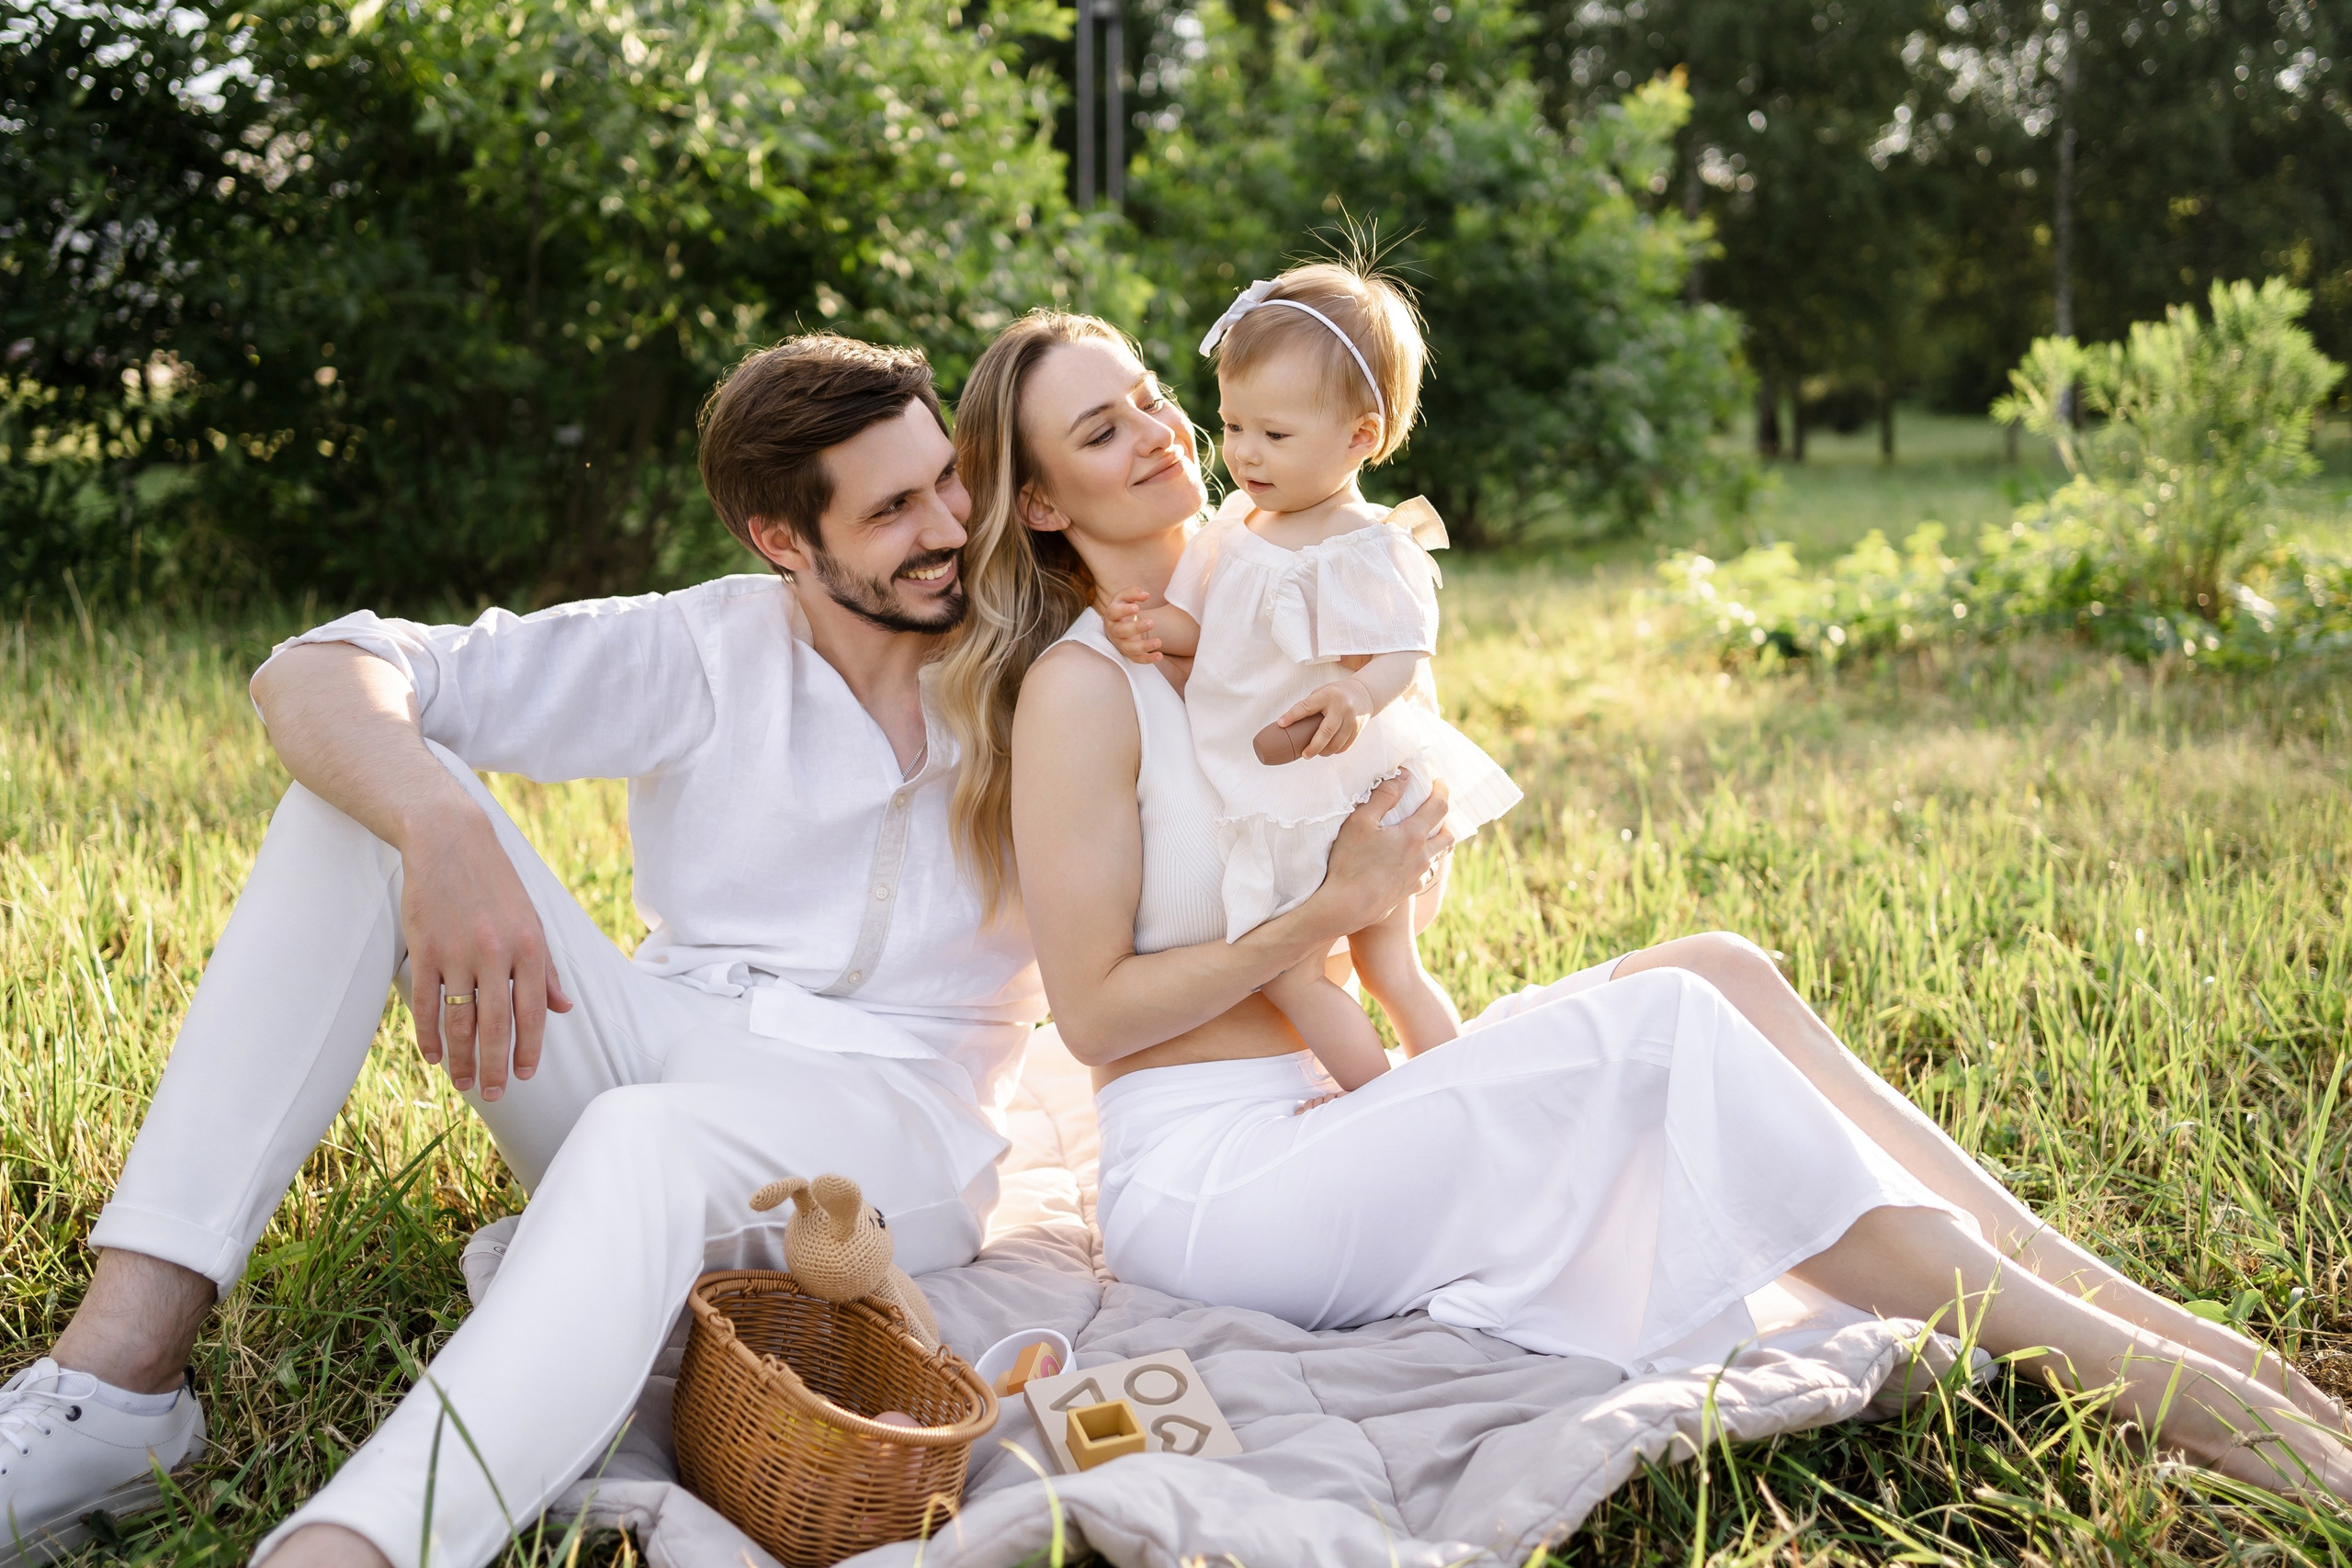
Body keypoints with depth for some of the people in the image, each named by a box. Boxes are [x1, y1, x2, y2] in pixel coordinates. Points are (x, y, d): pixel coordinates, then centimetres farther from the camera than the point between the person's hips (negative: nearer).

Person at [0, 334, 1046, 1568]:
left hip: (888, 1118, -3)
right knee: (372, 784, -15)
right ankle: (120, 1362, -24)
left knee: (647, 1144, -39)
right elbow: (313, 679, -7)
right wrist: (446, 829, -31)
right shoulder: (701, 653, 1)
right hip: (663, 1050, 3)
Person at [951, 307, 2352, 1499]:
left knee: (1717, 971, -11)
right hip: (1201, 1181, -8)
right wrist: (1331, 910, -18)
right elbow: (1094, 1011, -14)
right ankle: (2111, 1359, -21)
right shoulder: (1080, 689, -11)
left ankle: (2108, 1297, -16)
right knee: (1662, 1019, -24)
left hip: (1318, 1106, 8)